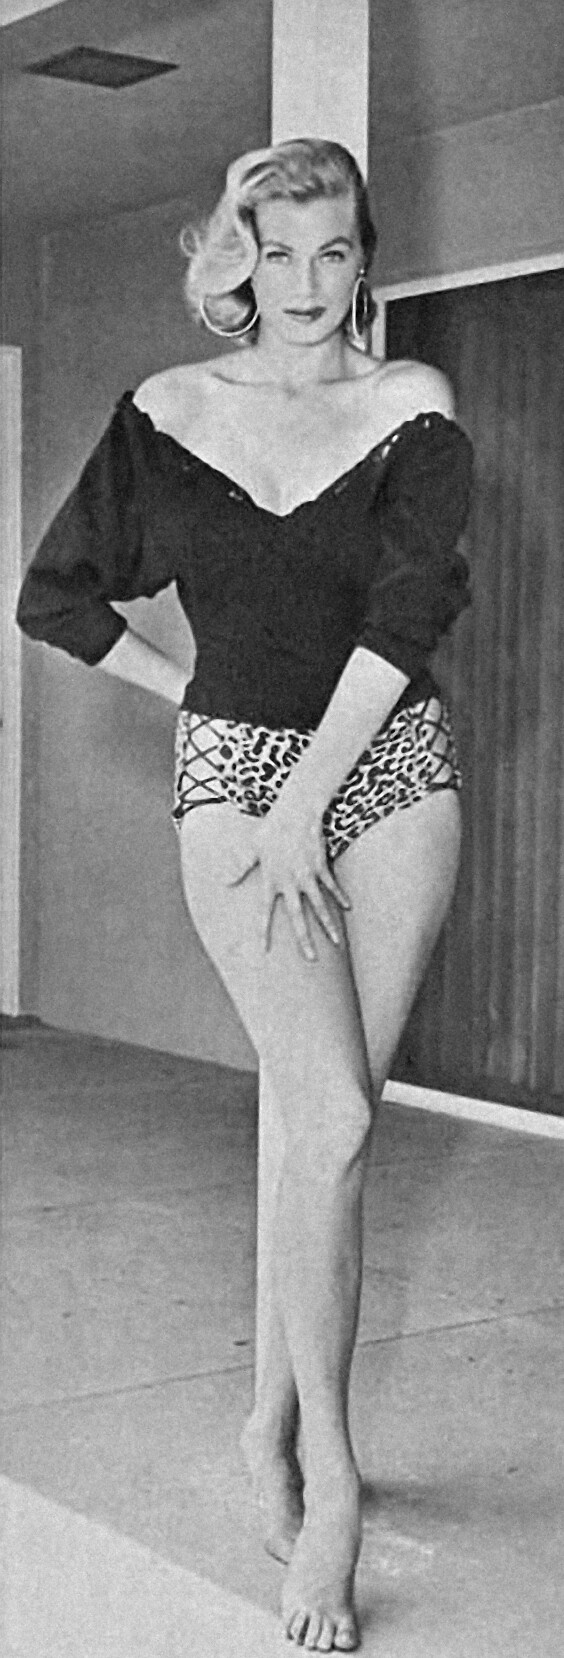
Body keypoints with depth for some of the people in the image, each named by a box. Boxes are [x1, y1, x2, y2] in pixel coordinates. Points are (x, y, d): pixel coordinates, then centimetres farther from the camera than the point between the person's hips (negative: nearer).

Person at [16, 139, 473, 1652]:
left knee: (333, 1120, 1)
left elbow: (407, 613, -8)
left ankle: (274, 1420, 19)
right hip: (232, 773, -1)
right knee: (334, 1120, -13)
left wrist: (308, 802, -13)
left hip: (386, 767, 1)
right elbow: (57, 593, 12)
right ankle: (328, 1481, -3)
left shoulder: (412, 404, 2)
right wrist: (191, 691, 6)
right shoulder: (172, 408, 5)